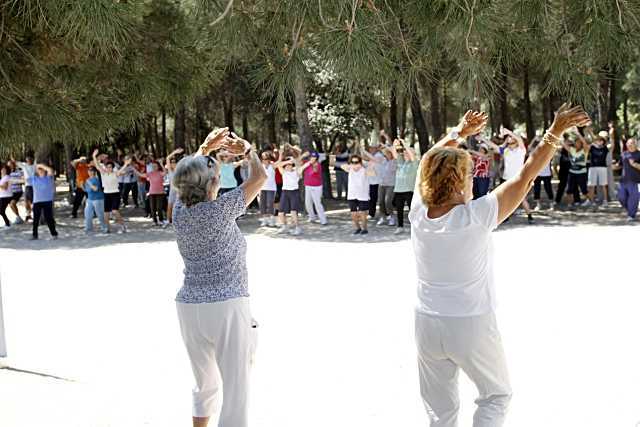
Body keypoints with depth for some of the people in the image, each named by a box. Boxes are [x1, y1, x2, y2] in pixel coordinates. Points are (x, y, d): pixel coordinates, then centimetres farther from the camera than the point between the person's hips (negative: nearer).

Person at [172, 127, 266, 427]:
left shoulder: (180, 211, 2)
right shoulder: (220, 210, -12)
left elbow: (187, 176, 22)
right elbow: (259, 177, -1)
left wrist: (205, 149, 19)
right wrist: (247, 150, 13)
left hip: (189, 308, 7)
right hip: (226, 305, -7)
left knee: (205, 386, 23)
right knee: (236, 394, -2)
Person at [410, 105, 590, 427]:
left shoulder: (418, 213, -9)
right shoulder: (475, 217, -21)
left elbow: (431, 167, 9)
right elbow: (524, 178, -16)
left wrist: (459, 132, 20)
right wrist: (555, 132, -8)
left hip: (427, 325, 4)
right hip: (471, 327, -4)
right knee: (496, 395, 19)